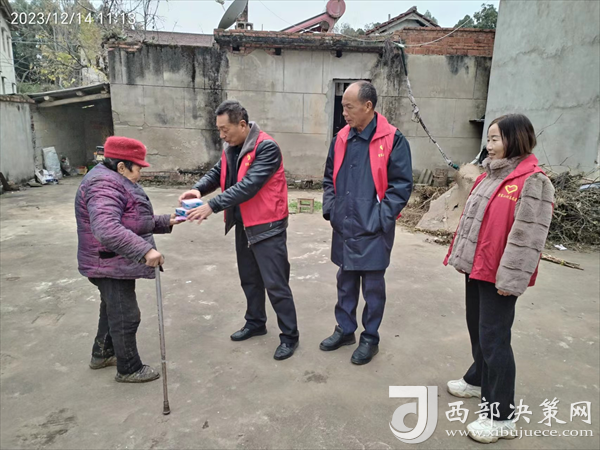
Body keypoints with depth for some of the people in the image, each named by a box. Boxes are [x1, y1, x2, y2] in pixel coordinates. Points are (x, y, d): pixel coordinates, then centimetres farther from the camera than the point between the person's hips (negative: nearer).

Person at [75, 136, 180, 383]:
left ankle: (102, 354, 43)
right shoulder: (104, 186, -24)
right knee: (126, 316, 1)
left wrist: (166, 221, 10)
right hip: (111, 266, -11)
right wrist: (145, 250, -43)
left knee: (112, 310, 24)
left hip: (116, 263, 11)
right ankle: (129, 369, 18)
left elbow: (133, 222, 18)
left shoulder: (116, 182, 12)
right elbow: (106, 229, -39)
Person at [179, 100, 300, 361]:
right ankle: (255, 323, 38)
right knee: (249, 279, 20)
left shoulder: (267, 147, -20)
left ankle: (289, 336, 14)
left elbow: (248, 186, -27)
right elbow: (217, 173, 9)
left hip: (267, 226, -8)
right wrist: (198, 189, -13)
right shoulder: (231, 149, 8)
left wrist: (212, 206, -29)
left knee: (275, 283, -2)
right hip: (242, 225, 9)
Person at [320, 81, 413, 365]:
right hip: (343, 228, 6)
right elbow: (330, 178, 15)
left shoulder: (392, 139, -11)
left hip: (373, 231, -5)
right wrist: (329, 209, 5)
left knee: (373, 286, 9)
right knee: (345, 282, 18)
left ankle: (370, 338, 28)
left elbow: (401, 185, -11)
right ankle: (345, 329, 37)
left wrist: (380, 218, -15)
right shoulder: (342, 138, 7)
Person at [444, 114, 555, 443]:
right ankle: (479, 380, 43)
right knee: (477, 330, 21)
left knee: (494, 339, -2)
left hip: (499, 277, -8)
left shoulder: (532, 183, -15)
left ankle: (501, 417, 12)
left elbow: (526, 237, -20)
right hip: (476, 268, 9)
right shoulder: (491, 175, 12)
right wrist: (460, 255, 17)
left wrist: (510, 279, -21)